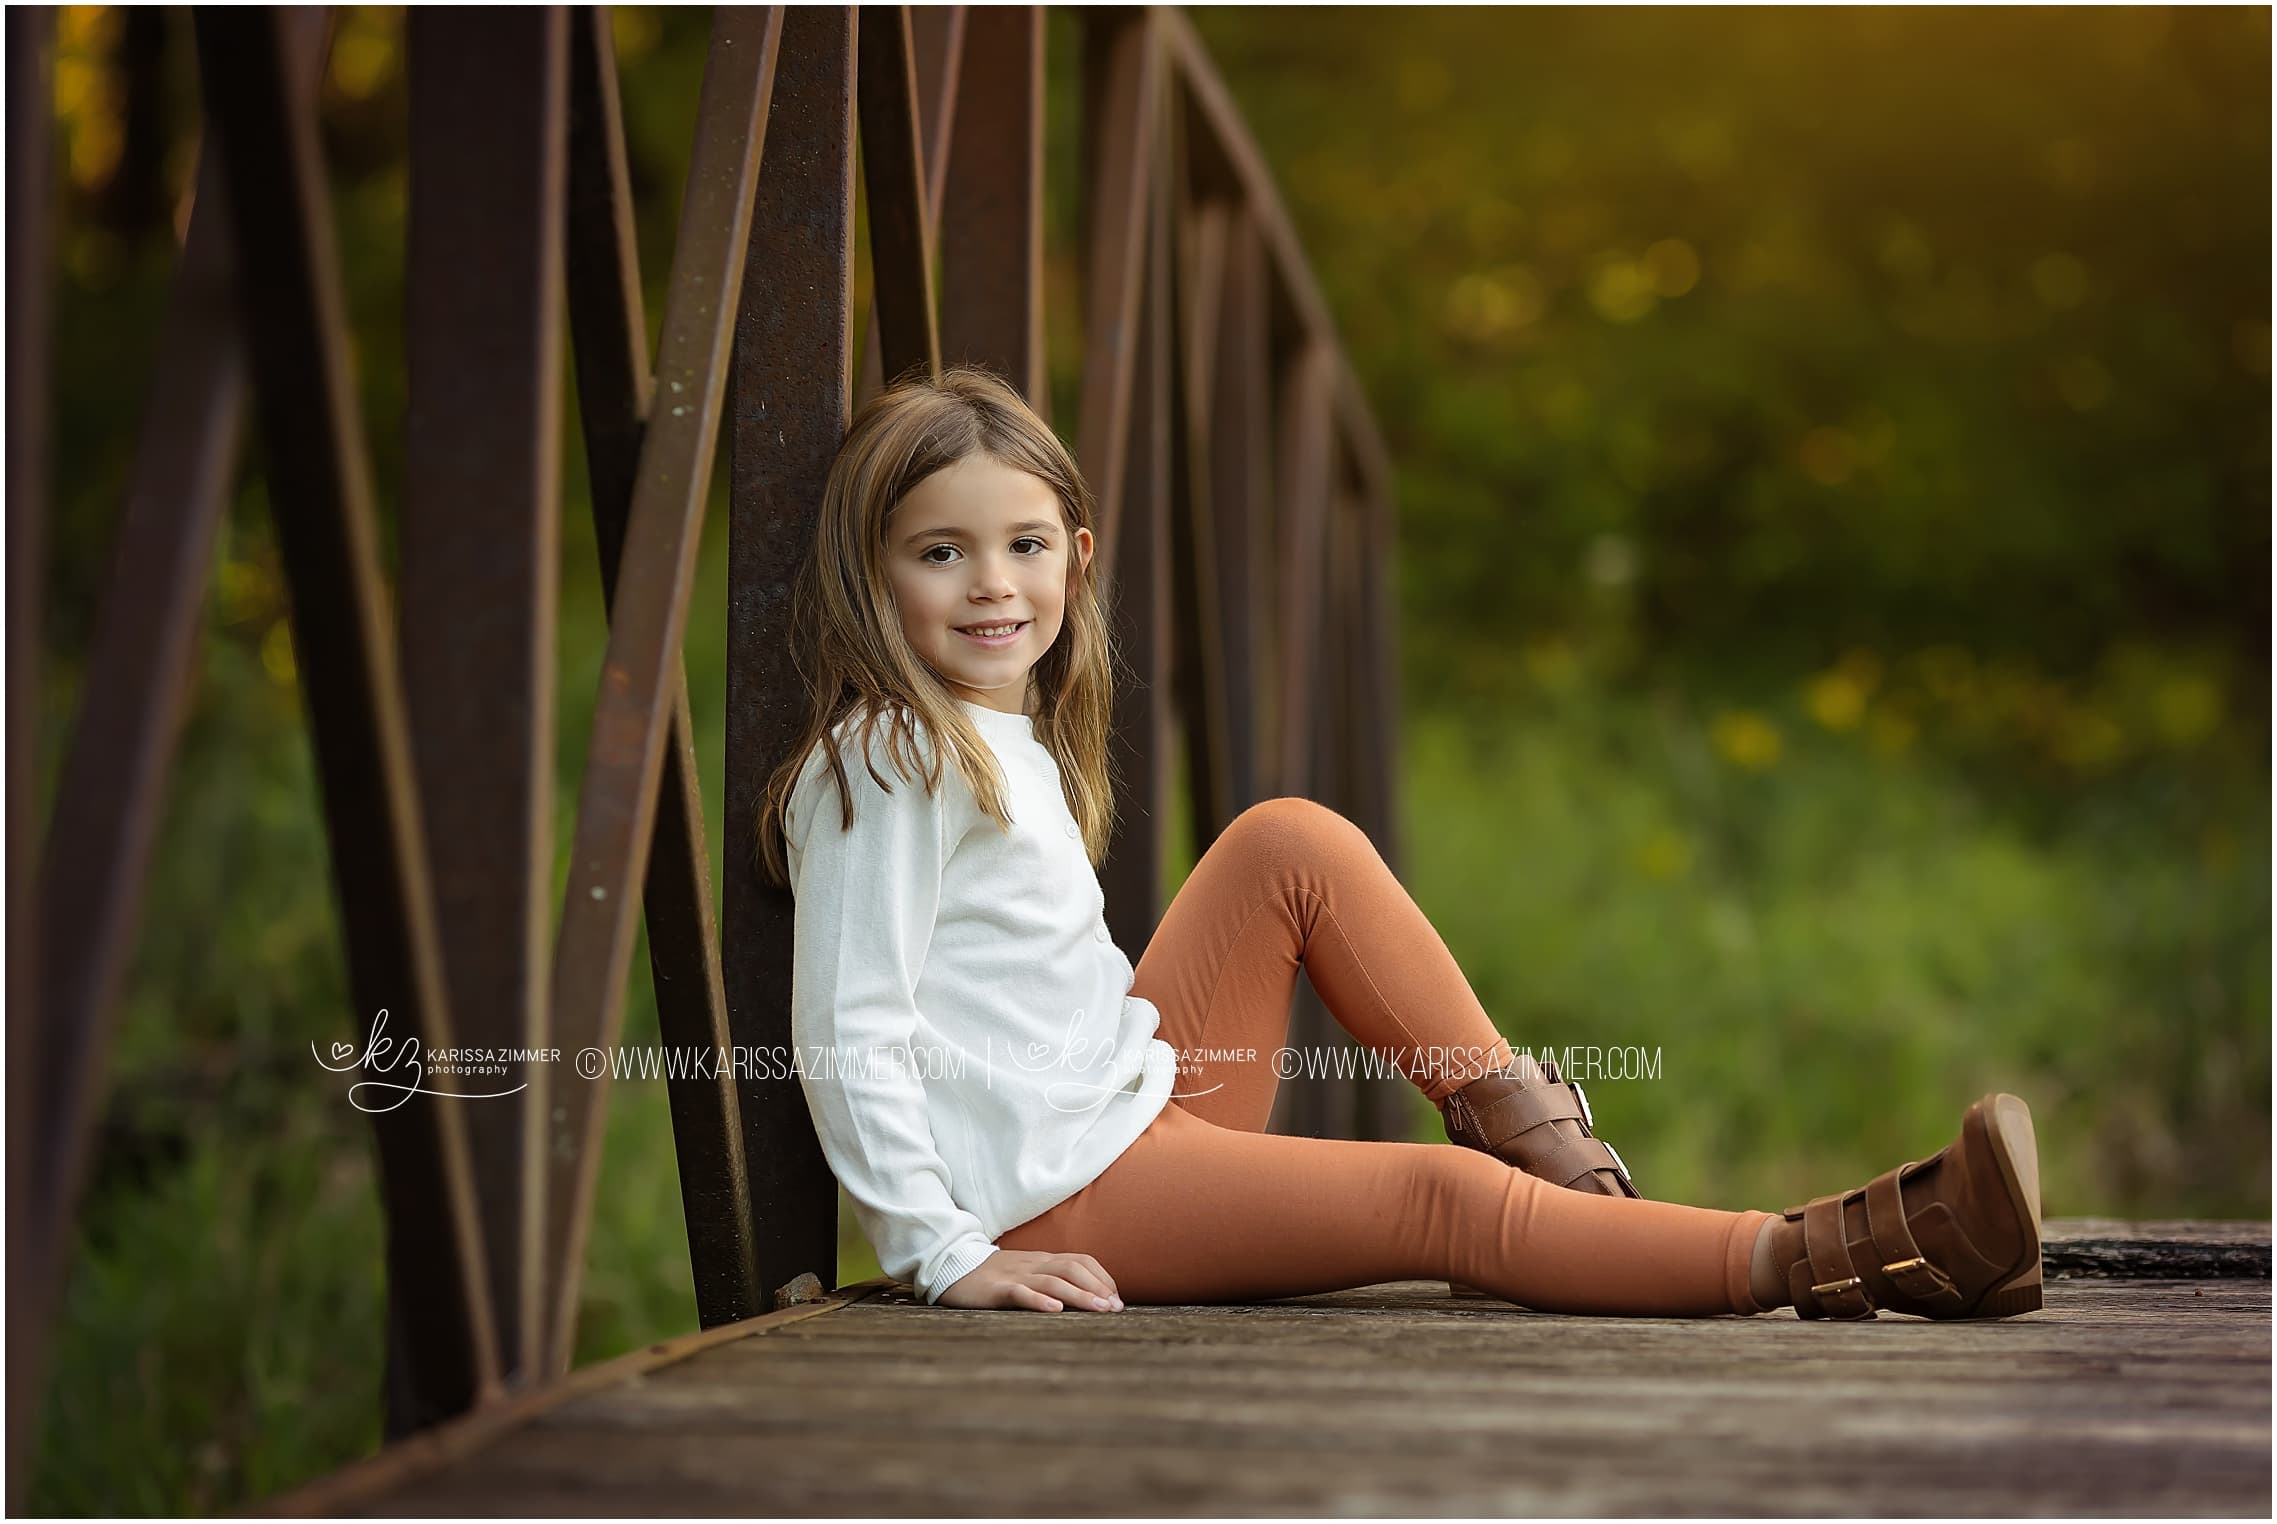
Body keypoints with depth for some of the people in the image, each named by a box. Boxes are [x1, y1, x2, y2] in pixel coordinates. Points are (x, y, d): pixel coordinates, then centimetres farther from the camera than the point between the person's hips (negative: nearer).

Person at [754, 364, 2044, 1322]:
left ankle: (1525, 1128, 1)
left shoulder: (1011, 745, 15)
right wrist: (946, 1257, -23)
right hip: (1054, 1200, -9)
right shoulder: (885, 766, -14)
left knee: (1293, 843, 5)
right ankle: (1822, 1257, -17)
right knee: (1445, 1204, -18)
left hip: (1136, 1105, 9)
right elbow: (848, 1034, -19)